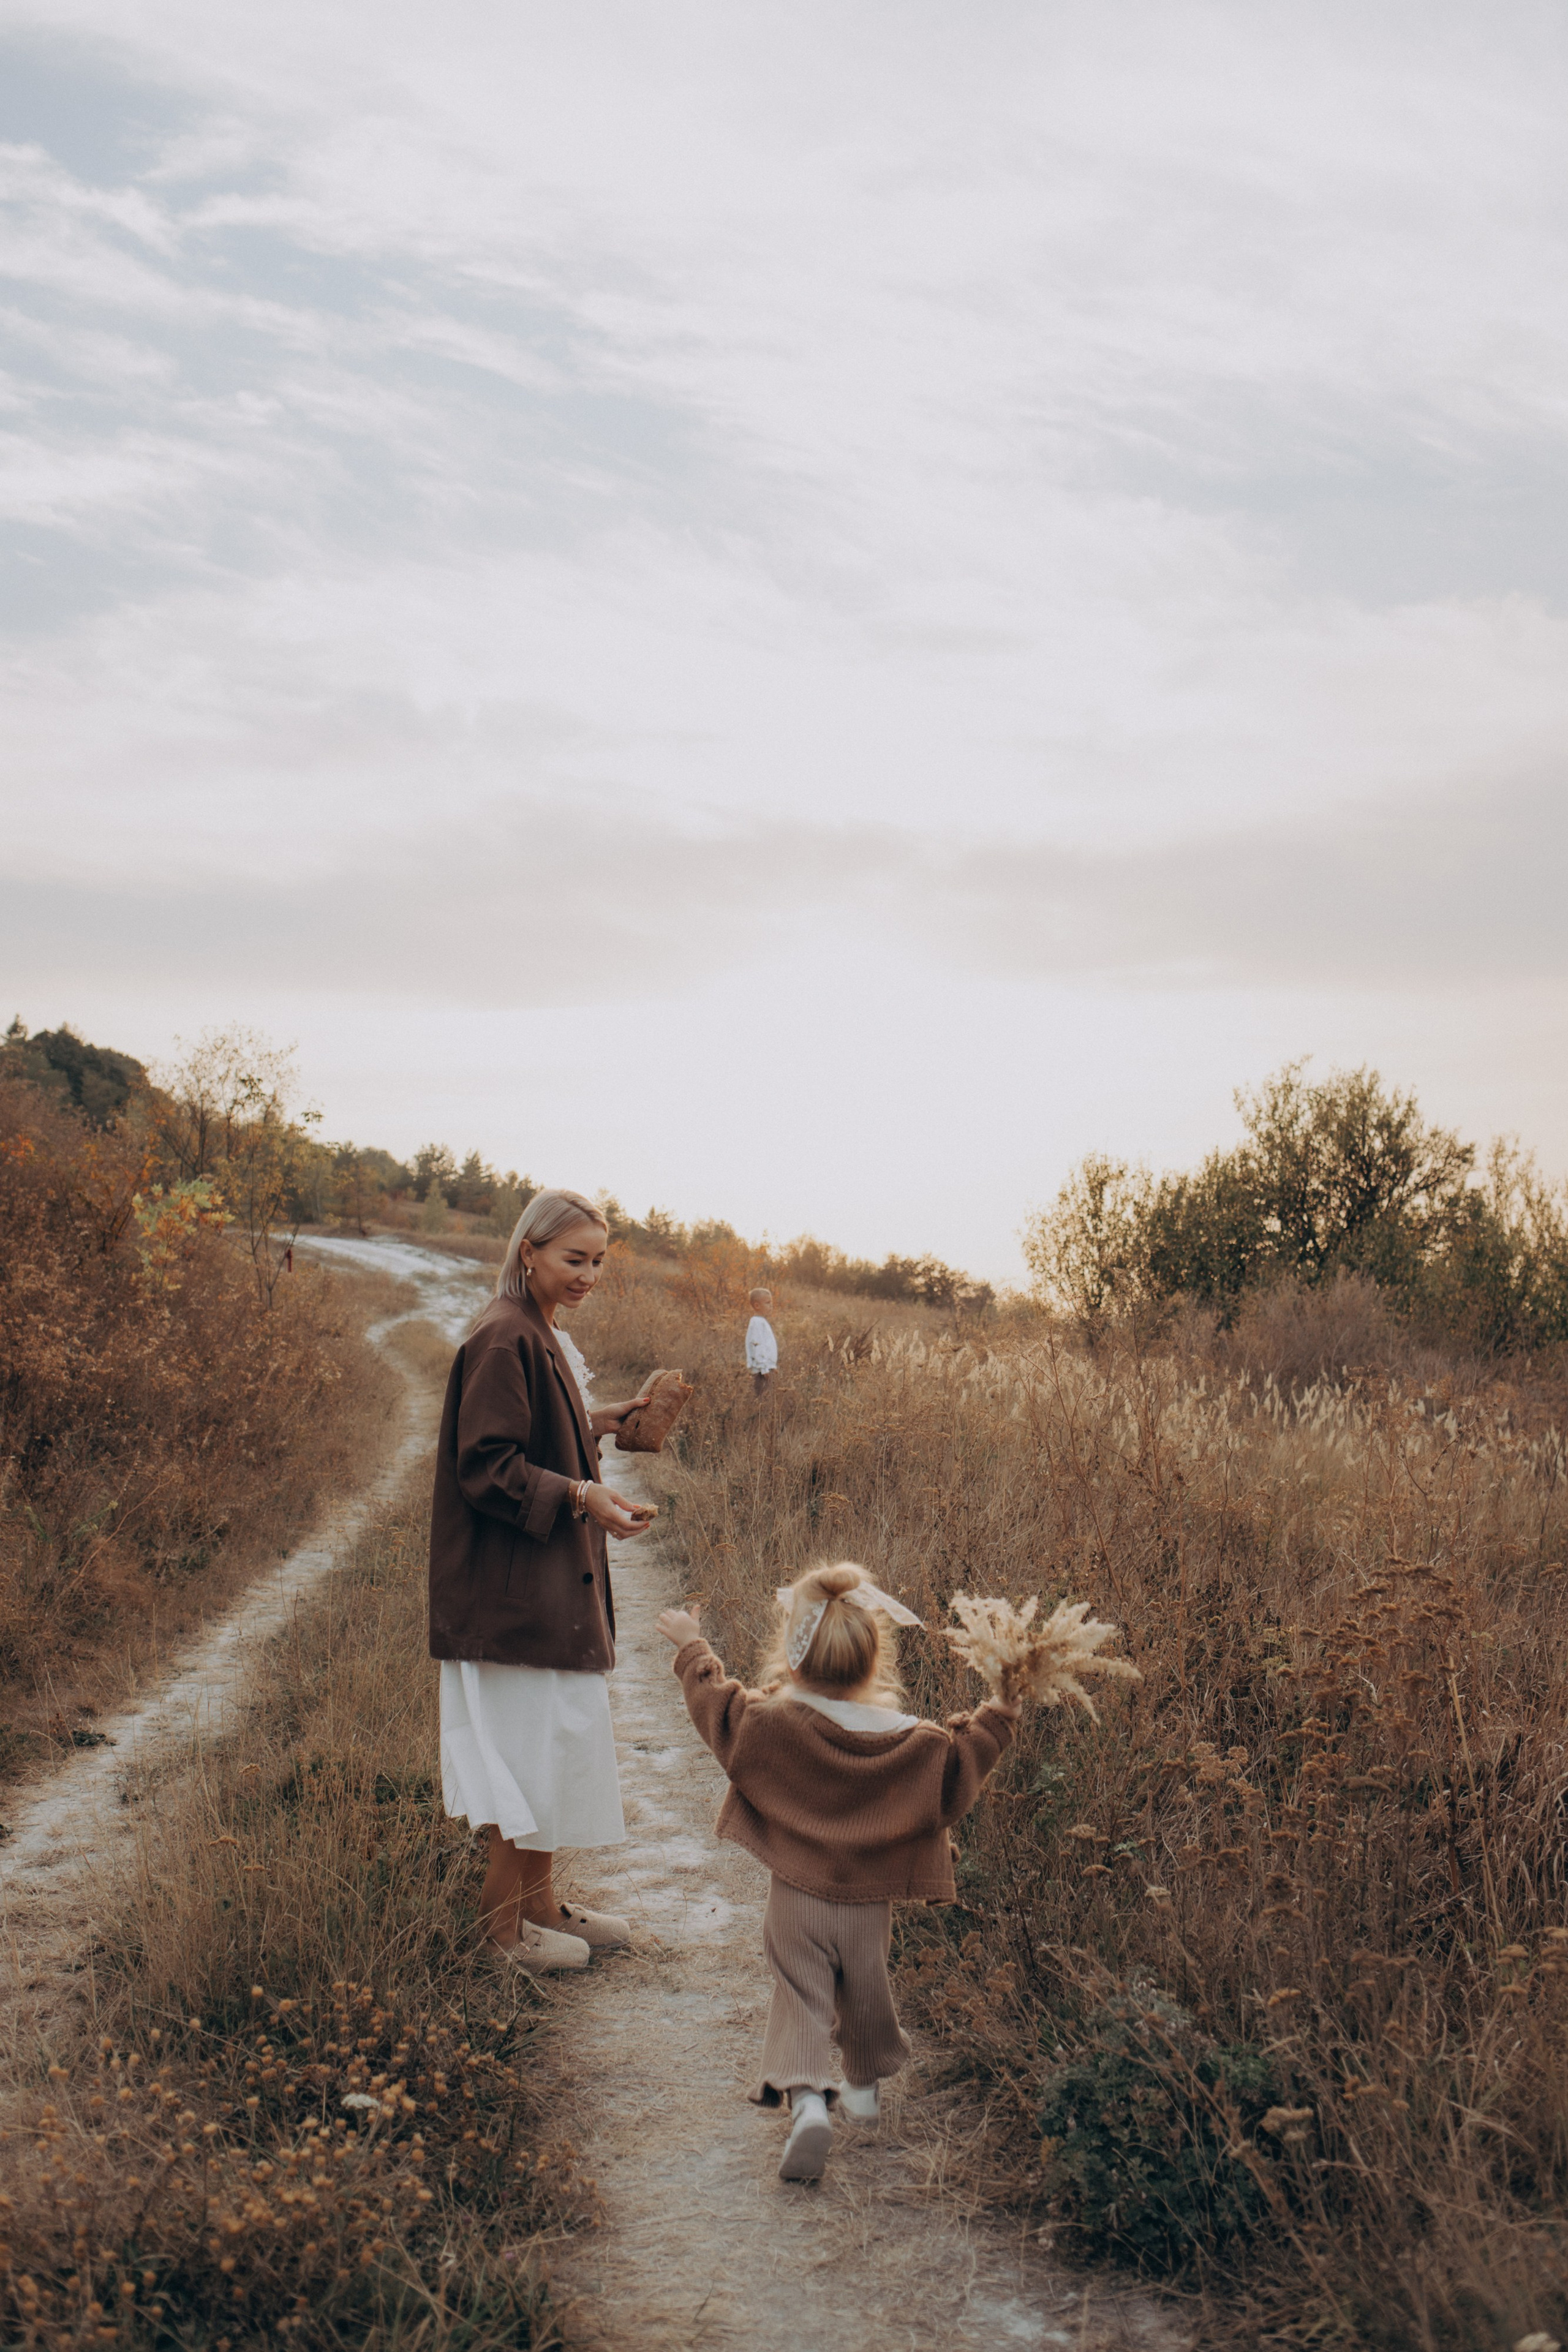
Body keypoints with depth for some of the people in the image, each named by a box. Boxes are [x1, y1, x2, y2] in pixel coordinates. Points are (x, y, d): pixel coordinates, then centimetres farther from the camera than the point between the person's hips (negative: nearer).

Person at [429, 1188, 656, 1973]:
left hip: (551, 1578, 10)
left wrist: (594, 1423, 13)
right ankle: (506, 1923, 12)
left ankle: (539, 1904, 28)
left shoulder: (539, 1335, 11)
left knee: (557, 1743, 16)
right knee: (533, 1744, -1)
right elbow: (487, 1467, -22)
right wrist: (583, 1497, -28)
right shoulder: (503, 1340, -19)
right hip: (515, 1585, -10)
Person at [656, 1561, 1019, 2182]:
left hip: (796, 1902, -2)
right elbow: (959, 1760, -3)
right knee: (865, 1992, 22)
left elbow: (716, 1704, -2)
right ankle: (864, 2086, 39)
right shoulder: (910, 1742, -13)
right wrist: (997, 1714, 10)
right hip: (869, 1904, 2)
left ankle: (806, 2098, -16)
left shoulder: (769, 1724, -14)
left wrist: (693, 1649, 13)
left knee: (800, 1997, 2)